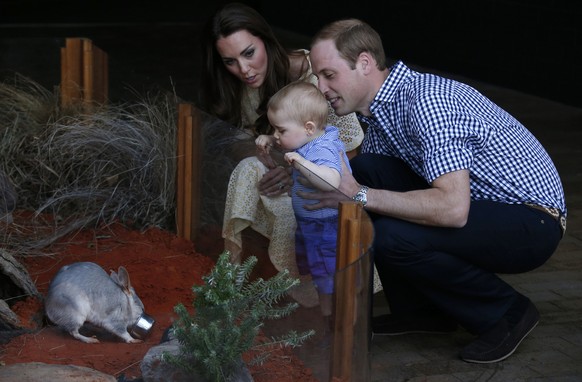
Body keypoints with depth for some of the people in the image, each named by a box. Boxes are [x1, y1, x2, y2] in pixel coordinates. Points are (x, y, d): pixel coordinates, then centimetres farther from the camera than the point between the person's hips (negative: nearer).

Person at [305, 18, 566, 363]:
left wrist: (361, 196, -30)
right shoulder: (381, 105, 5)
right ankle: (419, 309, 9)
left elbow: (453, 209, -35)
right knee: (364, 170, -2)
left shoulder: (427, 101, -26)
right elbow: (363, 179, 14)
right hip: (482, 203, 9)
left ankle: (506, 313, -3)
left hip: (533, 222, -9)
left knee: (393, 236, -28)